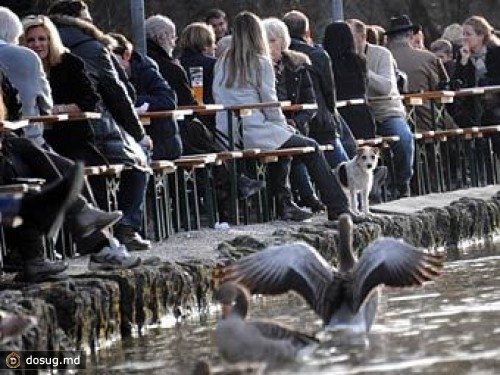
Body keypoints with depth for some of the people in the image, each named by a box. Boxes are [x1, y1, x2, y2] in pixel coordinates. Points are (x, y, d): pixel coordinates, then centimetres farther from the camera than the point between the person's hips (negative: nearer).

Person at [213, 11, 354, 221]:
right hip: (254, 134, -7)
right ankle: (337, 209, 4)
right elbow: (270, 105, -8)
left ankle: (283, 203, 30)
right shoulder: (260, 62, -6)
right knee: (311, 149, 6)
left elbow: (217, 98, 15)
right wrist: (285, 127, 12)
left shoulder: (222, 64, 10)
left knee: (280, 141, 33)